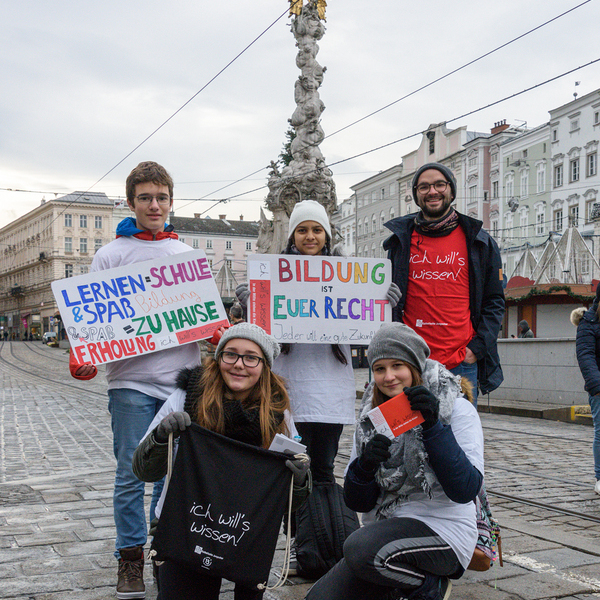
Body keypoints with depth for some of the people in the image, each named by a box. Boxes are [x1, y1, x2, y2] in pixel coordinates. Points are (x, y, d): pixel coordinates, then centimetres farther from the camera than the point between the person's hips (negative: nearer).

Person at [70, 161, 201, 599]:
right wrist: (82, 358, -18)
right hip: (131, 381, -2)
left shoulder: (188, 255, 13)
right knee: (132, 473, 1)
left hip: (182, 379, 3)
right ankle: (131, 555, 14)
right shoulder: (111, 255, 4)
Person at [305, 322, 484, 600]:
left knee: (360, 548, -31)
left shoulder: (457, 409, -6)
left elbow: (465, 490, -18)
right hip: (385, 533, 6)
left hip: (442, 531, -6)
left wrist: (433, 426, -24)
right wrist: (364, 466, -17)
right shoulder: (372, 417, 8)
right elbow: (357, 502, 5)